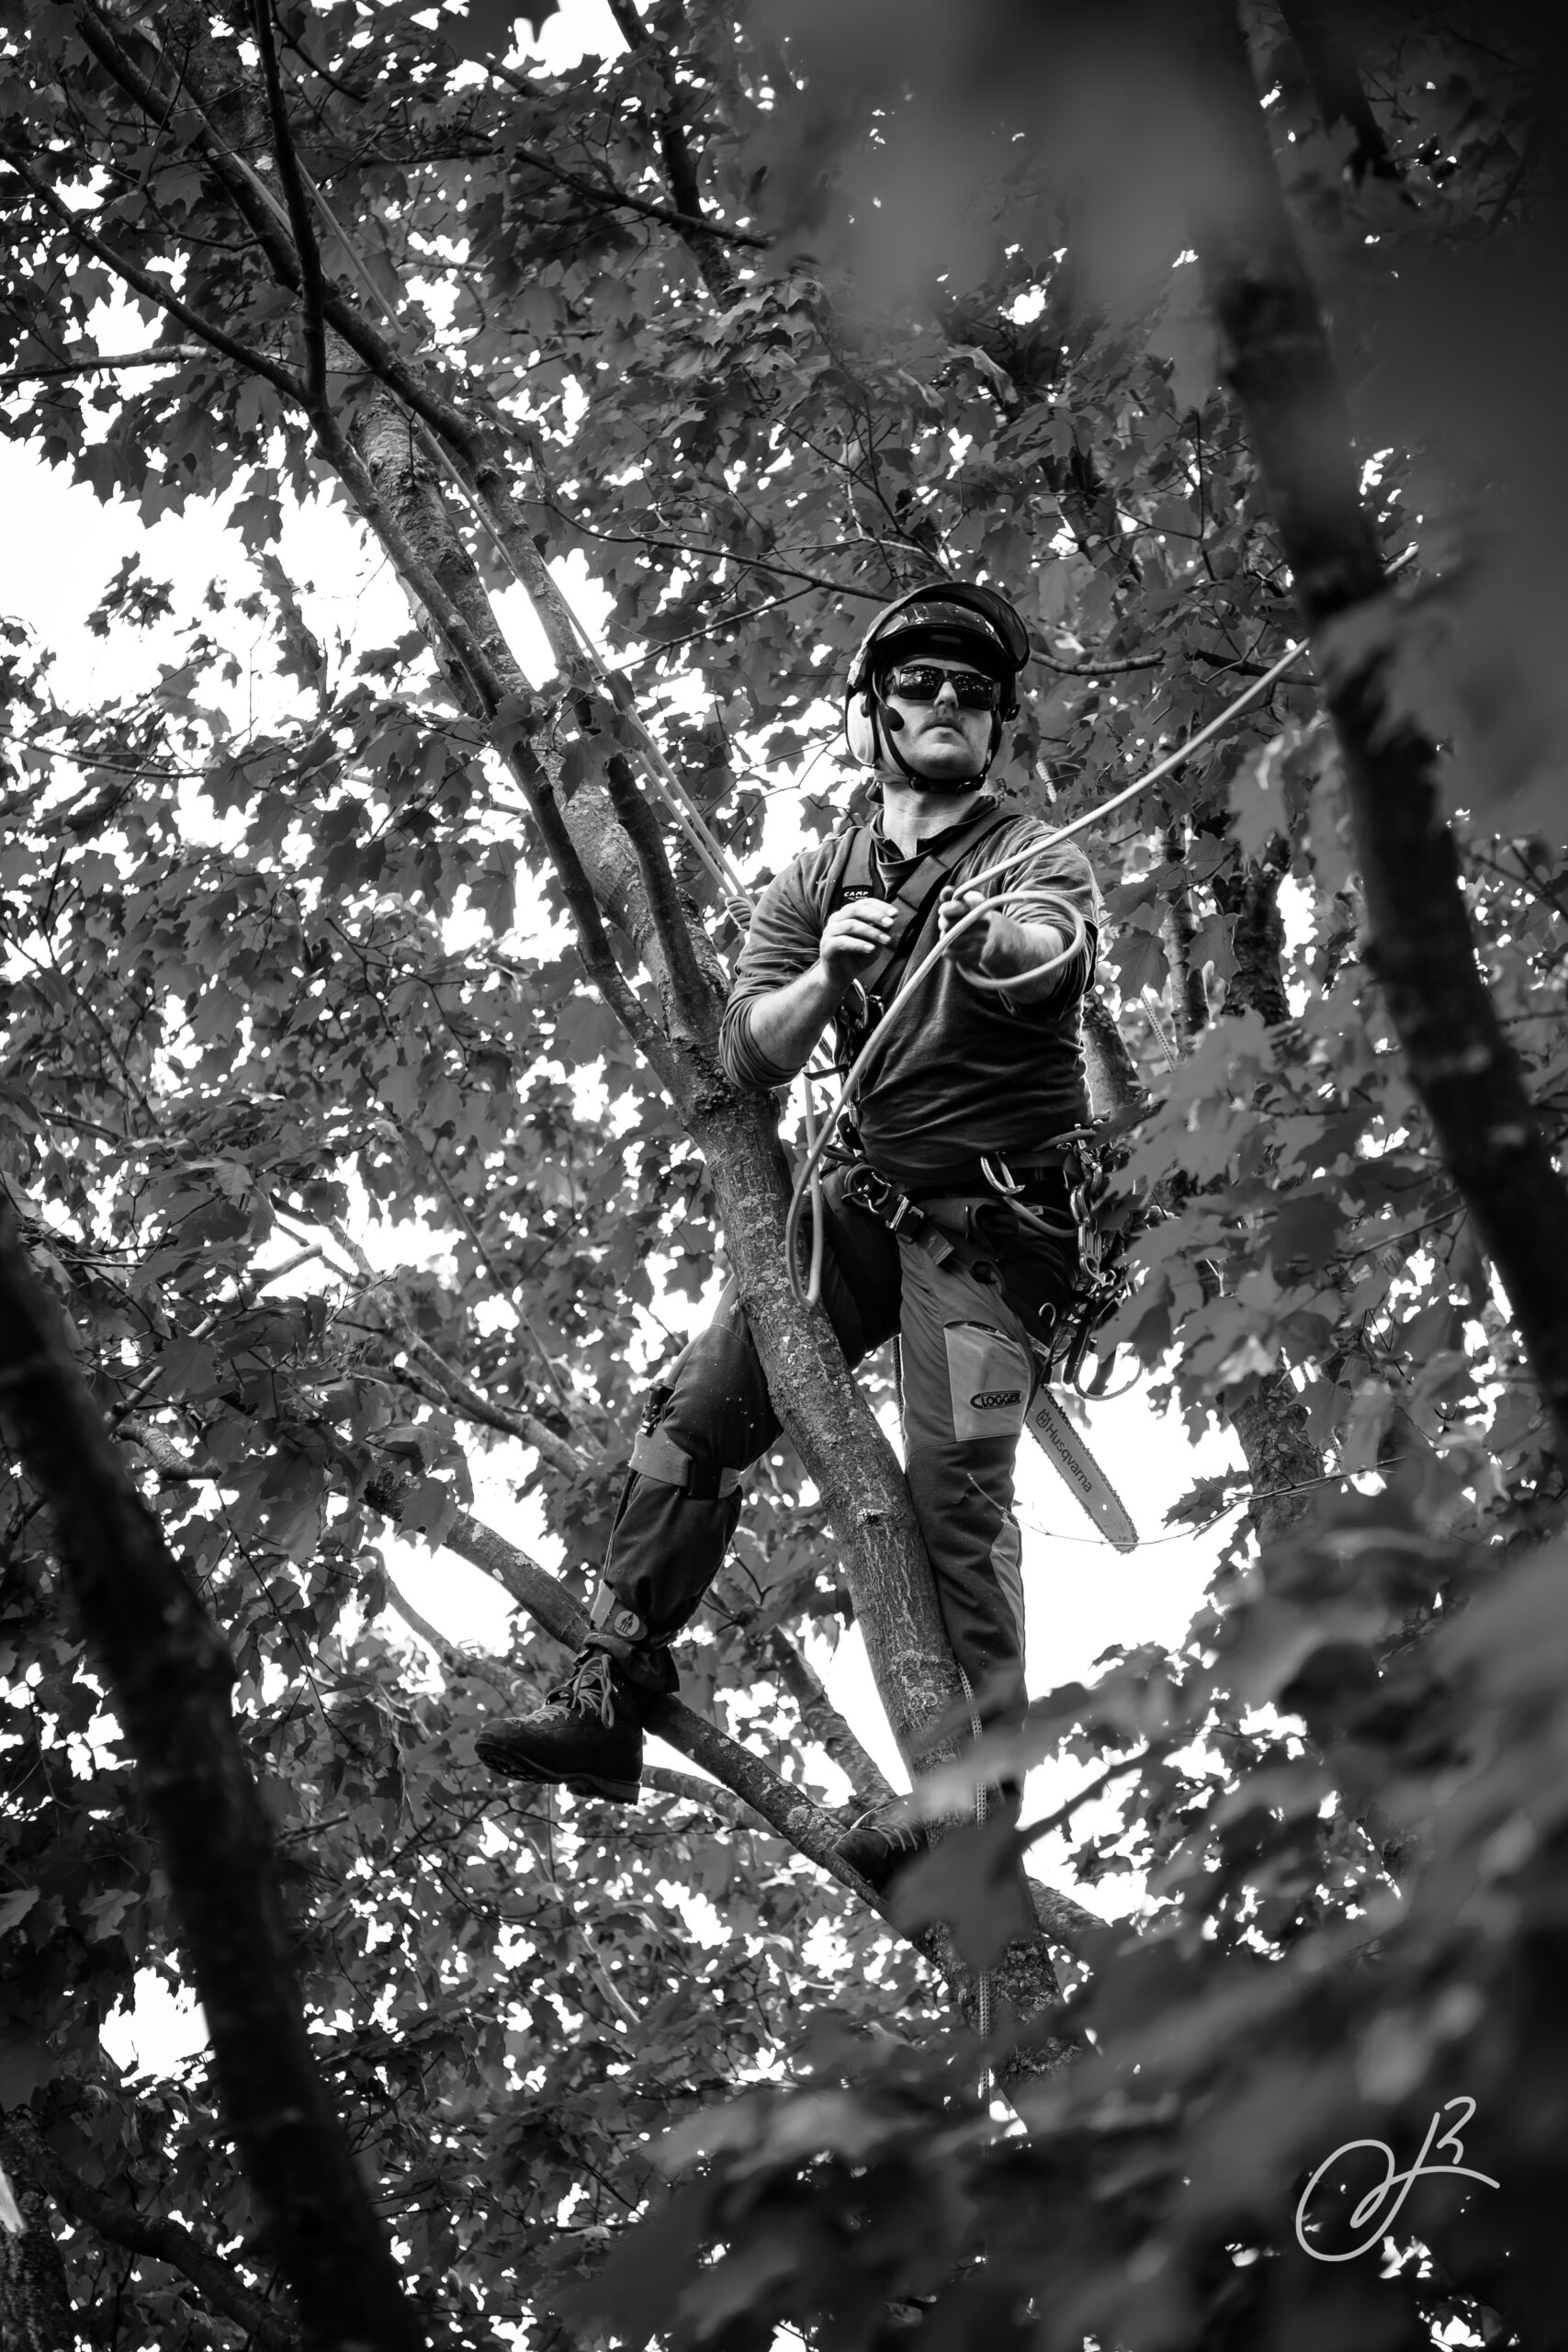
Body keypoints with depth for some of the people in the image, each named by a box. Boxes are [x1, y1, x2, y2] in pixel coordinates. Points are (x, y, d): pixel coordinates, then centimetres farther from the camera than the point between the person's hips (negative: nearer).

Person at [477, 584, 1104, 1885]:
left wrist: (993, 945, -52)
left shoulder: (1040, 861, -3)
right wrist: (829, 975, -24)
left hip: (995, 1220, -5)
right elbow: (750, 1052, -3)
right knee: (696, 1410, -2)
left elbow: (1053, 953, -28)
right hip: (869, 1199, 5)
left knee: (954, 1480, -19)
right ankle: (606, 1702, 6)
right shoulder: (816, 883, 11)